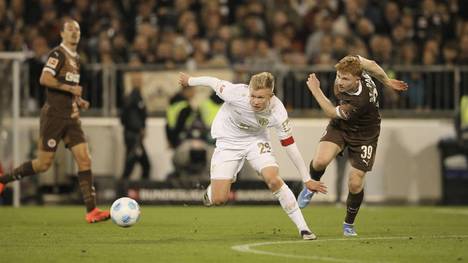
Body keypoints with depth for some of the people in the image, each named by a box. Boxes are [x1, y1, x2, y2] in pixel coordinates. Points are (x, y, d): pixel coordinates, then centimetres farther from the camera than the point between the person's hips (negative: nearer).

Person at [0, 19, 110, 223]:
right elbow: (45, 79, -23)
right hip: (54, 115, -8)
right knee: (44, 163, -3)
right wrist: (70, 88, -18)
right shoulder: (57, 54, -10)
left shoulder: (76, 58, 18)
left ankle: (92, 211, -8)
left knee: (85, 160, -5)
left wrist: (78, 100, 13)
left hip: (71, 118, 8)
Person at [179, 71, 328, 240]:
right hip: (228, 141, 0)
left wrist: (306, 179, -15)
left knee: (273, 179, -24)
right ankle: (212, 189, 32)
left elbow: (289, 145, -19)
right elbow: (213, 82, -13)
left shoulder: (277, 111, -28)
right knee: (218, 200, -8)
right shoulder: (236, 94, -33)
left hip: (255, 140, 0)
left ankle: (303, 228, -16)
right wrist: (189, 81, 6)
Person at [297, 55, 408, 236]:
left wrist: (316, 91, -17)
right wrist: (387, 82, 15)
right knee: (320, 161, -22)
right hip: (340, 127, 5)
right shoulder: (354, 63, -22)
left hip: (363, 136, -5)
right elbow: (371, 65, 0)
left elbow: (332, 113, -24)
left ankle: (349, 224, 20)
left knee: (355, 184, -6)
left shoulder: (361, 101, -38)